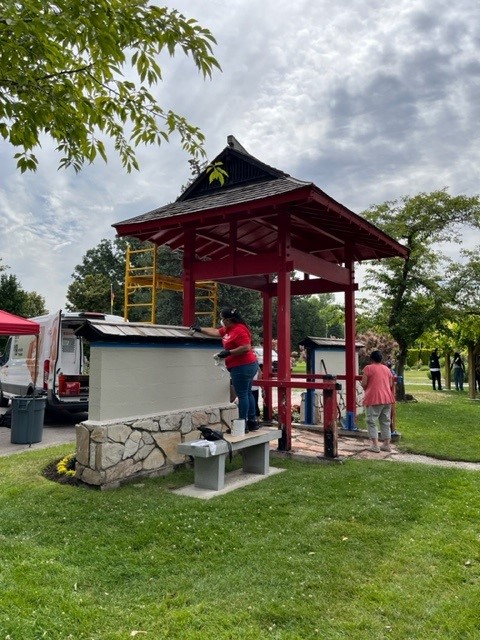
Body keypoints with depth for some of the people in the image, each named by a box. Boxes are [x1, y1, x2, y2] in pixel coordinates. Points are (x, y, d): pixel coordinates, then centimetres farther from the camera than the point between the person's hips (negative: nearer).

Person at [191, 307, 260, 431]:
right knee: (247, 393, 13)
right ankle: (253, 421, 20)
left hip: (243, 367, -10)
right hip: (246, 366, 10)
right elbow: (216, 332, 26)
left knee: (242, 395, -6)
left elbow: (246, 347, -25)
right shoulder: (229, 329, 12)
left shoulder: (239, 330, -19)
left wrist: (228, 352, -21)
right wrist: (200, 329, 28)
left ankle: (243, 424, -1)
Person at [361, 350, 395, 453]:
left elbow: (363, 384, -8)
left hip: (373, 399, -6)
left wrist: (367, 389, 12)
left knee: (371, 422, 2)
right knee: (385, 422, 14)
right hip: (387, 398, 6)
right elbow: (391, 385, 14)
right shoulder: (387, 368, 12)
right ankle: (386, 444, 17)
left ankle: (375, 445, -3)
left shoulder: (368, 368, -5)